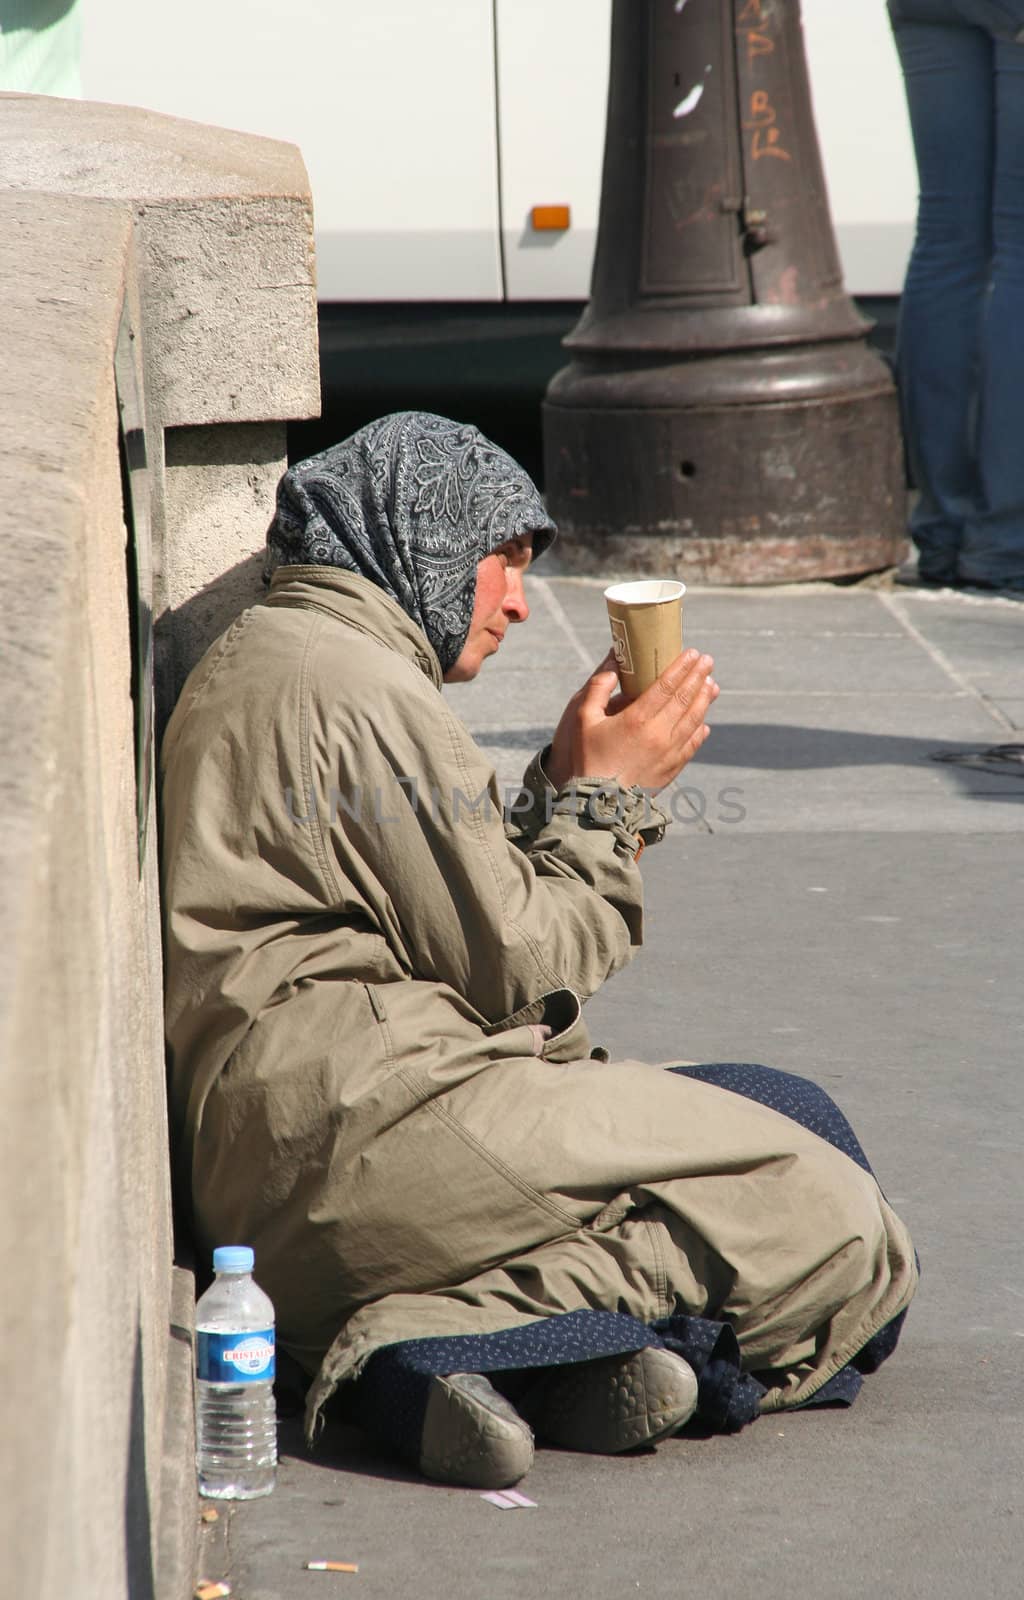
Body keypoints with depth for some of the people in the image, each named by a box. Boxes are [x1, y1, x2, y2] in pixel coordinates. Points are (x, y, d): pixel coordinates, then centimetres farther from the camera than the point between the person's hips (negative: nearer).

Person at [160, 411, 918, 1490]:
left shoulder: (257, 659, 25)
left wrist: (566, 782, 17)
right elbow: (512, 967, -8)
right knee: (832, 1234, -13)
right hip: (370, 1126, -11)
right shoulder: (358, 685, -8)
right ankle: (445, 1339, -22)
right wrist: (609, 795, 5)